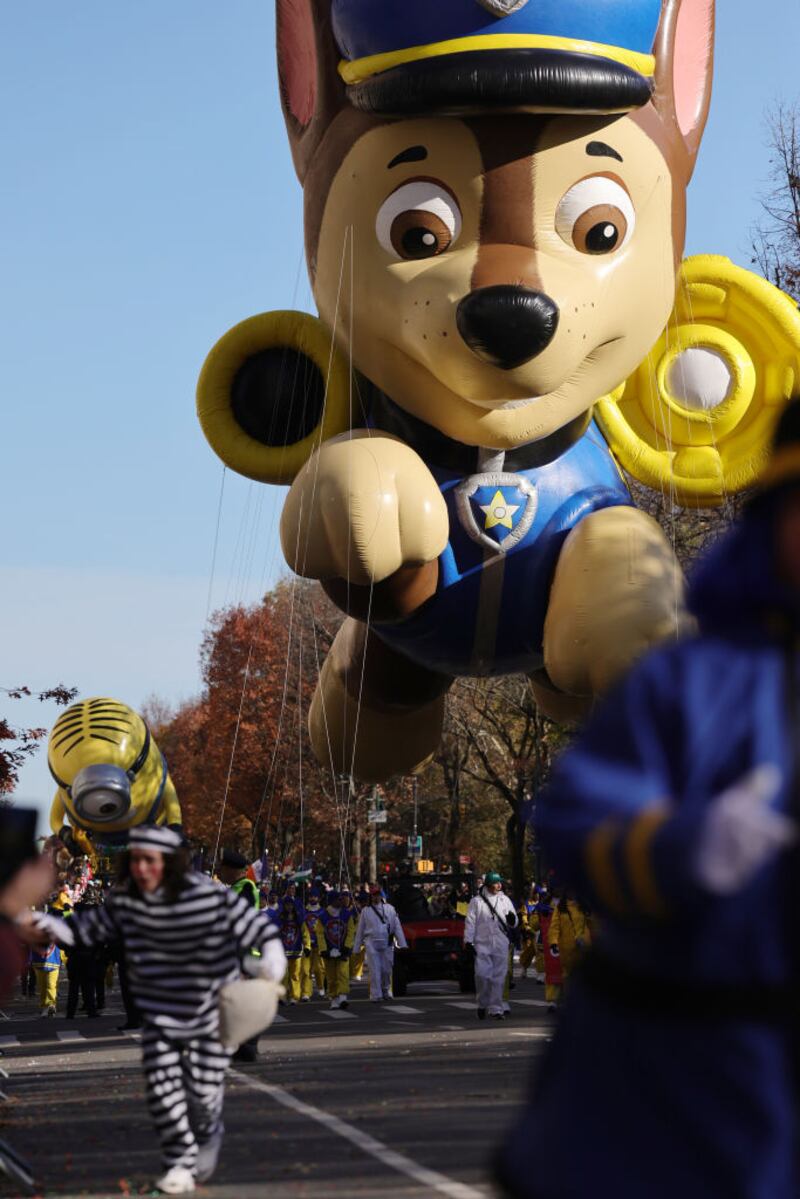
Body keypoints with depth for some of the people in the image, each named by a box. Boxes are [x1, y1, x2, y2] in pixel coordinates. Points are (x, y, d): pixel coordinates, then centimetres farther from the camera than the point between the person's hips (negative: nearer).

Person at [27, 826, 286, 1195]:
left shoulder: (211, 897, -22)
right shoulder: (125, 900, -10)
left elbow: (253, 923, -13)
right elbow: (94, 927, 5)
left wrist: (272, 953, -29)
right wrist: (55, 927, -10)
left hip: (212, 1009, -3)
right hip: (160, 1011, 3)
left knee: (202, 1088, 2)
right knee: (161, 1084, -5)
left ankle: (207, 1136, 38)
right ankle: (180, 1159, 14)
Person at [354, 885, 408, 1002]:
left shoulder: (389, 909, 8)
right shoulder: (365, 911, 6)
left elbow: (397, 926, 6)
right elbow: (360, 930, 11)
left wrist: (402, 943, 0)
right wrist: (357, 947, 9)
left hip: (387, 944, 1)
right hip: (371, 943, -1)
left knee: (387, 969, 5)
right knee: (375, 970, -8)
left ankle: (386, 991, 26)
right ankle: (376, 995, -8)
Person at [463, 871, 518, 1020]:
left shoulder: (505, 900, 11)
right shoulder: (477, 900, 3)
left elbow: (513, 924, 12)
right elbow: (470, 921, 1)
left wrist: (512, 920, -11)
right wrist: (468, 941, -6)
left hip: (501, 945, 2)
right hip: (482, 944, -2)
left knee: (499, 977, 1)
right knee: (482, 975, -8)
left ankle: (496, 1008, 6)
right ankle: (482, 1004, 12)